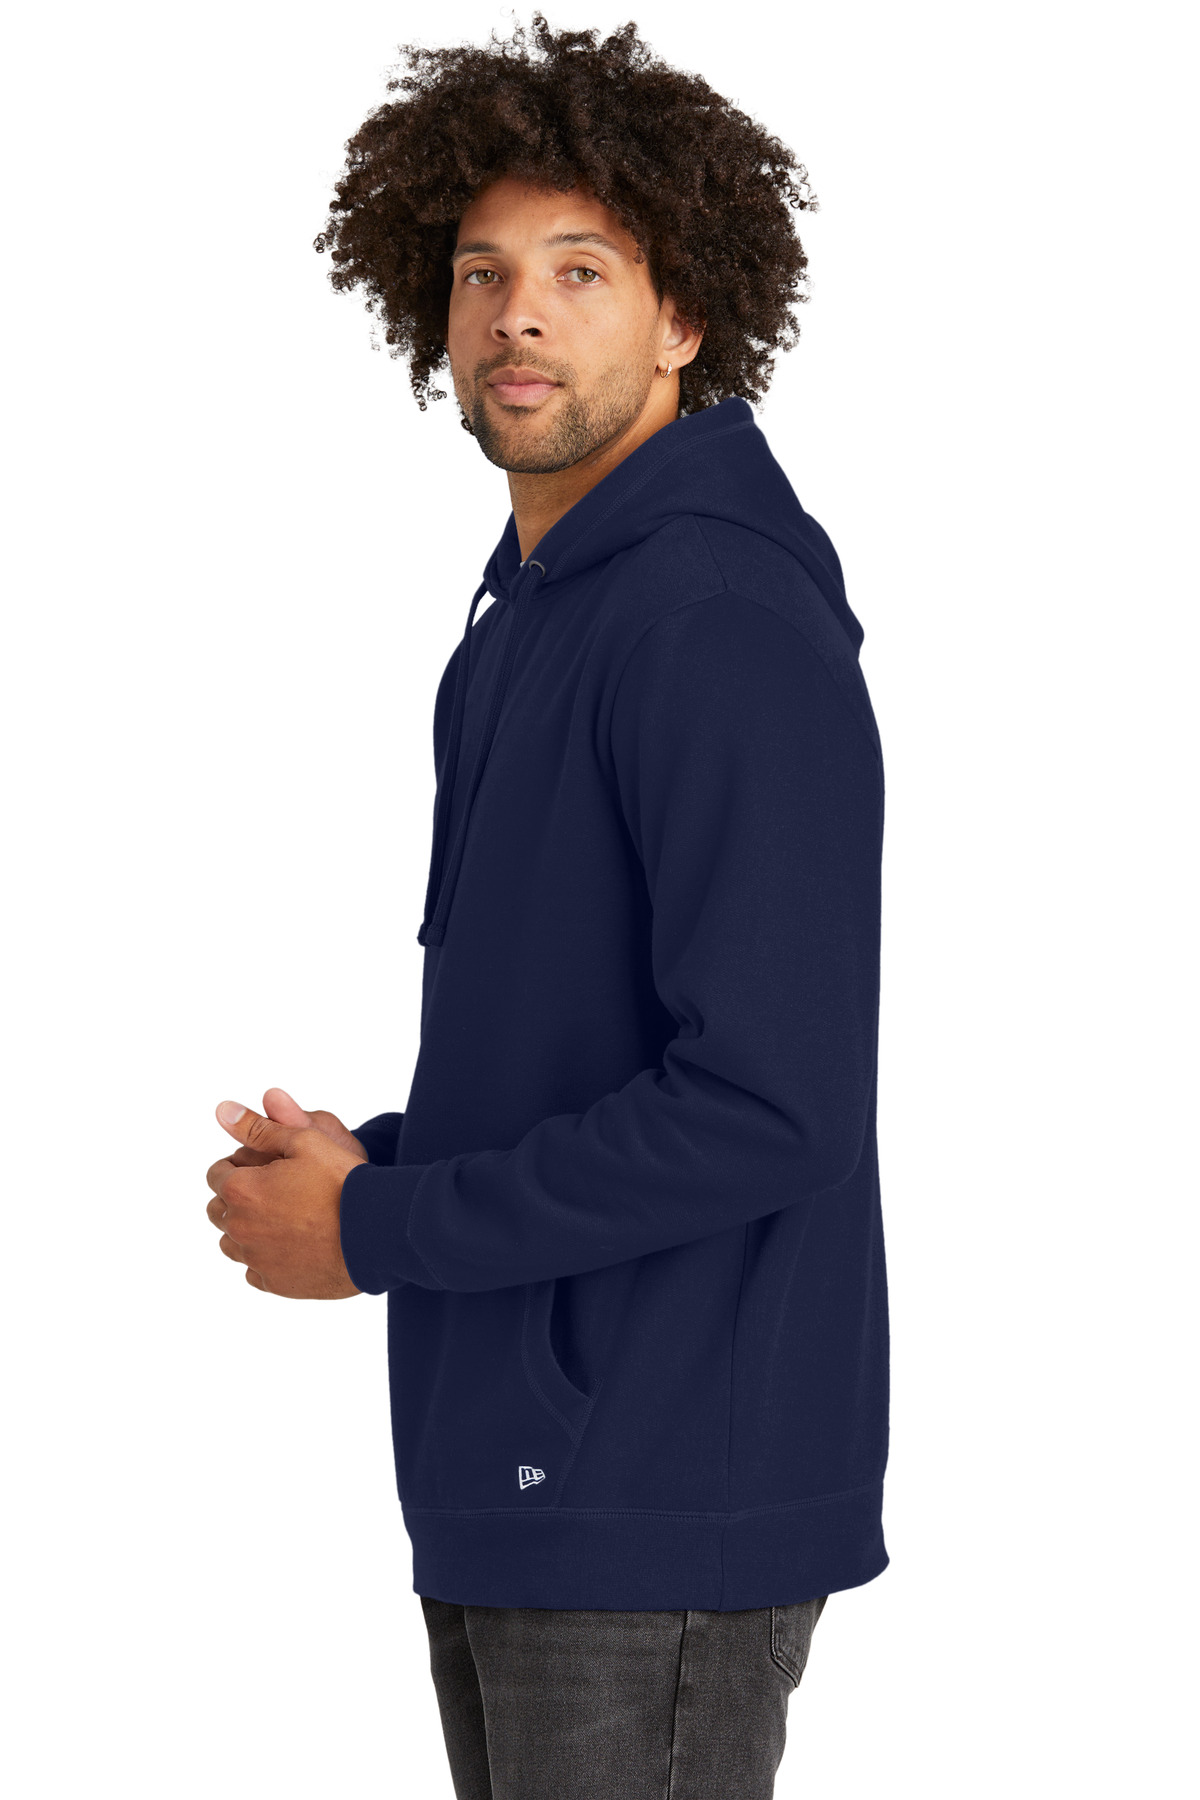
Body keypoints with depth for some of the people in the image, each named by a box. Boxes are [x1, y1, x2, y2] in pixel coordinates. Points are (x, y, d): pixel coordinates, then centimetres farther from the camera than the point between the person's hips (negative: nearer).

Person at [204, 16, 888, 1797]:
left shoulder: (727, 626, -17)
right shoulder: (531, 614, 15)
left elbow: (759, 1107, -23)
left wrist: (372, 1230, -15)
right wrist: (361, 1158, 5)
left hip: (661, 1513, -9)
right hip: (519, 1484, 9)